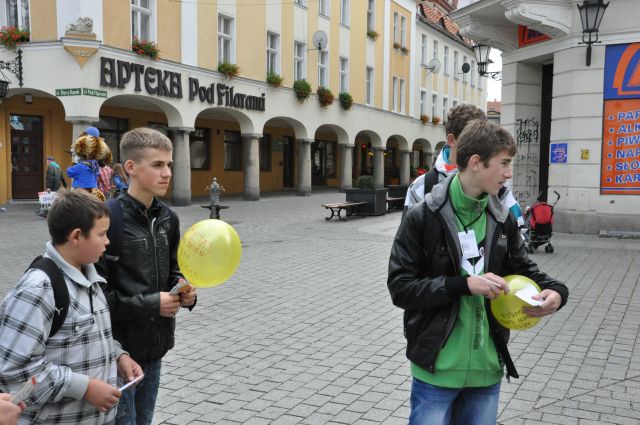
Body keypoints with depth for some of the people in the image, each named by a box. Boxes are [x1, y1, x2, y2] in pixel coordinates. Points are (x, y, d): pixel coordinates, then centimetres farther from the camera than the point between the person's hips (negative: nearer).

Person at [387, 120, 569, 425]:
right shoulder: (422, 217, -13)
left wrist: (555, 291, -8)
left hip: (487, 367, 5)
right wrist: (464, 284, -23)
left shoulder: (502, 219, 3)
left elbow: (523, 269, 14)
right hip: (436, 369, -5)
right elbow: (400, 287, -14)